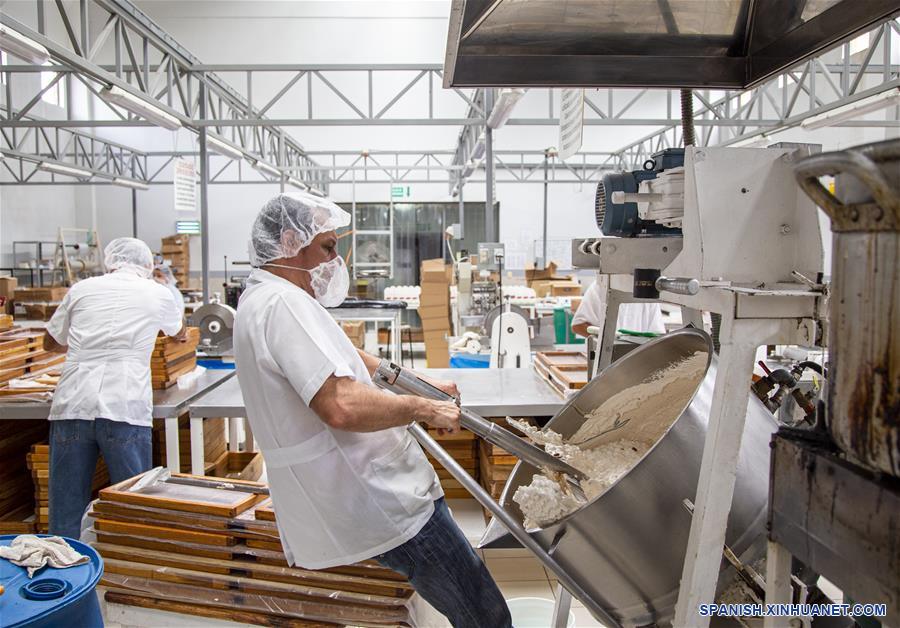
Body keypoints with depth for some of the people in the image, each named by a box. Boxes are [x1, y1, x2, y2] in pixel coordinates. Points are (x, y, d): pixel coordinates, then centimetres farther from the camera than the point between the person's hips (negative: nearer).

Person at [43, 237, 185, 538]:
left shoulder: (82, 289, 12)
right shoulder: (158, 294, 10)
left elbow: (50, 343, 26)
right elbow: (180, 333, 32)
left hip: (71, 408, 2)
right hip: (124, 411, -2)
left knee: (66, 513, 12)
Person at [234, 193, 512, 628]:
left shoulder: (263, 299, 16)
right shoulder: (283, 304, -20)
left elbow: (343, 360, 24)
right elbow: (342, 405, -33)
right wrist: (421, 408, -18)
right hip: (379, 504, -11)